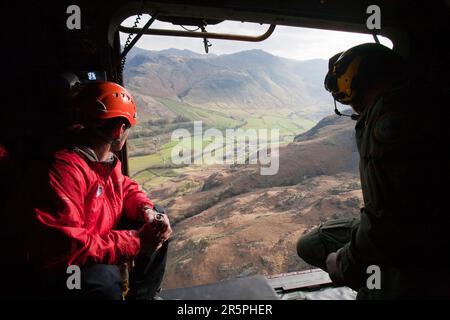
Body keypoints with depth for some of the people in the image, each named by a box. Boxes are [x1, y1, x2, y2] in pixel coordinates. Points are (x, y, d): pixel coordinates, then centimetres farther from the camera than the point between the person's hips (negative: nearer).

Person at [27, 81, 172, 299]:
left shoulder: (108, 160, -2)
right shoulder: (66, 169, -31)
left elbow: (127, 189, 13)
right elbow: (66, 247, -34)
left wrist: (147, 212, -9)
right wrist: (135, 241, -29)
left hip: (101, 240, 9)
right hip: (57, 270, -9)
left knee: (158, 221, 9)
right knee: (105, 280, -38)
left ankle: (144, 295, 21)